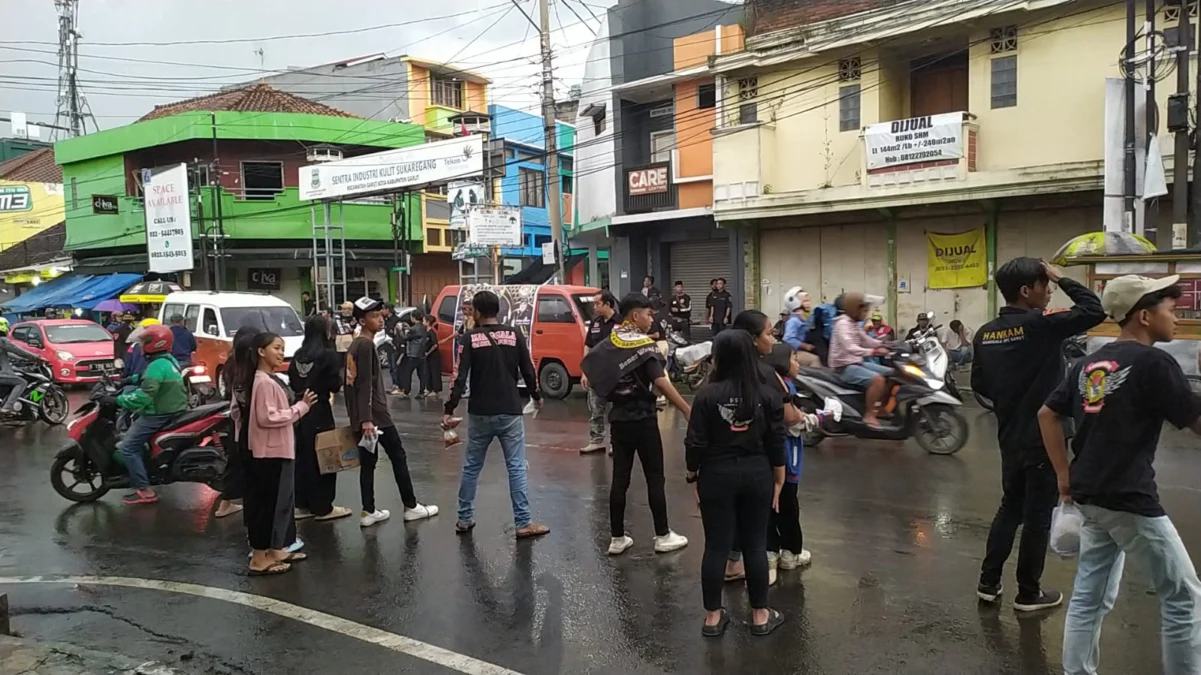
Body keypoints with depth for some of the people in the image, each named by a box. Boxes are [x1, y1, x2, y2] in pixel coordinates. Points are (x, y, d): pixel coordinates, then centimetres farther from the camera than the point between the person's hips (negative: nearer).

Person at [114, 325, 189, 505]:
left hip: (158, 414, -10)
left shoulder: (157, 365, -21)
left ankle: (144, 491, -12)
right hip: (172, 408, 10)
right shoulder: (169, 359, 11)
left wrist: (117, 400, -19)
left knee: (128, 448, -9)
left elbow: (144, 396, -27)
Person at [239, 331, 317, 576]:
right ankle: (260, 558, 6)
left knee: (280, 500, 16)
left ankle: (275, 550, 26)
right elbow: (266, 418, -24)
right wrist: (300, 407, -19)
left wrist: (299, 406, 9)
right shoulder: (264, 382, -18)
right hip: (269, 452, -10)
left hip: (279, 450, 10)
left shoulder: (270, 380, 13)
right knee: (266, 503, -2)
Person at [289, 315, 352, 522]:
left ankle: (303, 504, 21)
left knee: (303, 457, 14)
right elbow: (335, 385, -14)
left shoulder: (298, 355, 6)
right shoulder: (328, 354, -13)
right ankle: (323, 507, 8)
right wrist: (332, 383, 5)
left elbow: (292, 383, 9)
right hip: (320, 411, -7)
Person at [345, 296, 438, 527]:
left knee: (368, 462, 10)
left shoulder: (354, 345, 15)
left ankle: (368, 512, 11)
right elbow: (365, 385, -21)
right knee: (398, 456, 1)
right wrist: (366, 418, -24)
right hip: (374, 413, -9)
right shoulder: (366, 345, -14)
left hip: (362, 415, 9)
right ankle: (411, 506, 8)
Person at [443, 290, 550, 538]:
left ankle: (464, 519, 22)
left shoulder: (469, 338, -5)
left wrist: (449, 410, -5)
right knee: (516, 468, 4)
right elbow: (528, 370, 3)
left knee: (471, 467, 14)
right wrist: (536, 396, 20)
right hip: (510, 412, 0)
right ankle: (523, 523, 4)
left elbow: (460, 377, -10)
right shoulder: (514, 335, 0)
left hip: (480, 414, 0)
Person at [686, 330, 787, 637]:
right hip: (757, 475, 2)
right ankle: (760, 614, 22)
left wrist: (692, 473, 5)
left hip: (717, 475, -2)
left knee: (716, 546, 7)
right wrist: (778, 481, 9)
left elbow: (695, 442, -11)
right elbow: (776, 443, -2)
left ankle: (713, 616, 17)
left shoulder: (708, 394, -13)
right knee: (755, 545, 12)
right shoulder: (767, 395, -5)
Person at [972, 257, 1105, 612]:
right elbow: (1095, 311, -16)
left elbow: (979, 384, 7)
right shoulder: (1040, 325, -19)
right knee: (1038, 516, 6)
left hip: (1010, 436, 7)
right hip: (1043, 437, -7)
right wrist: (1063, 279, -5)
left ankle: (988, 582, 24)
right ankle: (1028, 593, 18)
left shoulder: (985, 333, 1)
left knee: (1009, 508, 19)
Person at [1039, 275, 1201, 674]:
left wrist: (1064, 476, 15)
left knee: (1090, 596, 14)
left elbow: (1047, 414, 13)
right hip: (1130, 500, -8)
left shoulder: (1089, 363, 10)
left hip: (1090, 496, 8)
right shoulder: (1153, 362, -12)